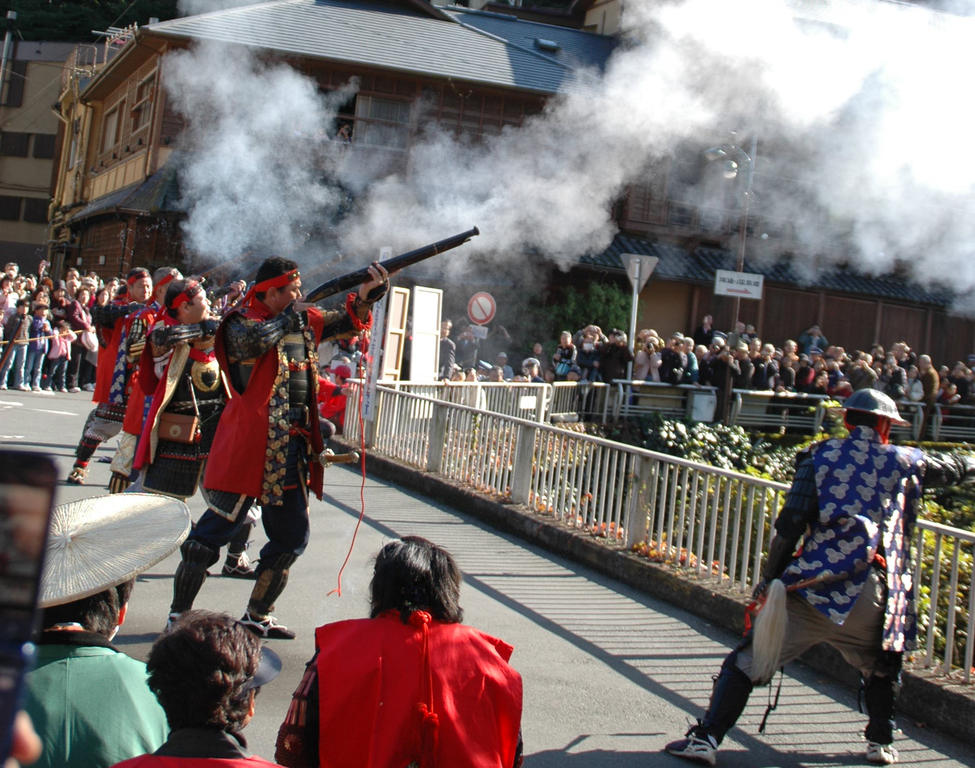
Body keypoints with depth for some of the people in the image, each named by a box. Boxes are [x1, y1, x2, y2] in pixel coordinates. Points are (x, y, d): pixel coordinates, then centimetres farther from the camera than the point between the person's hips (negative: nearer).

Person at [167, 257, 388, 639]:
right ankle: (178, 614, 8)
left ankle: (257, 616, 27)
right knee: (214, 531, -5)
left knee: (292, 537, 14)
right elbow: (253, 341, -29)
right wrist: (289, 315, -15)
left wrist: (366, 294, 3)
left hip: (292, 450, 8)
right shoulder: (242, 321, -7)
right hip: (249, 445, -8)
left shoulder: (305, 320, 12)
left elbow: (348, 323, 22)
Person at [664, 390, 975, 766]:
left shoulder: (819, 456, 7)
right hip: (868, 599, 2)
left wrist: (770, 578, 5)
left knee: (746, 663, 1)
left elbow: (790, 524, -1)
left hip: (811, 591, -1)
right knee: (881, 669, 31)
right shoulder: (901, 461, 10)